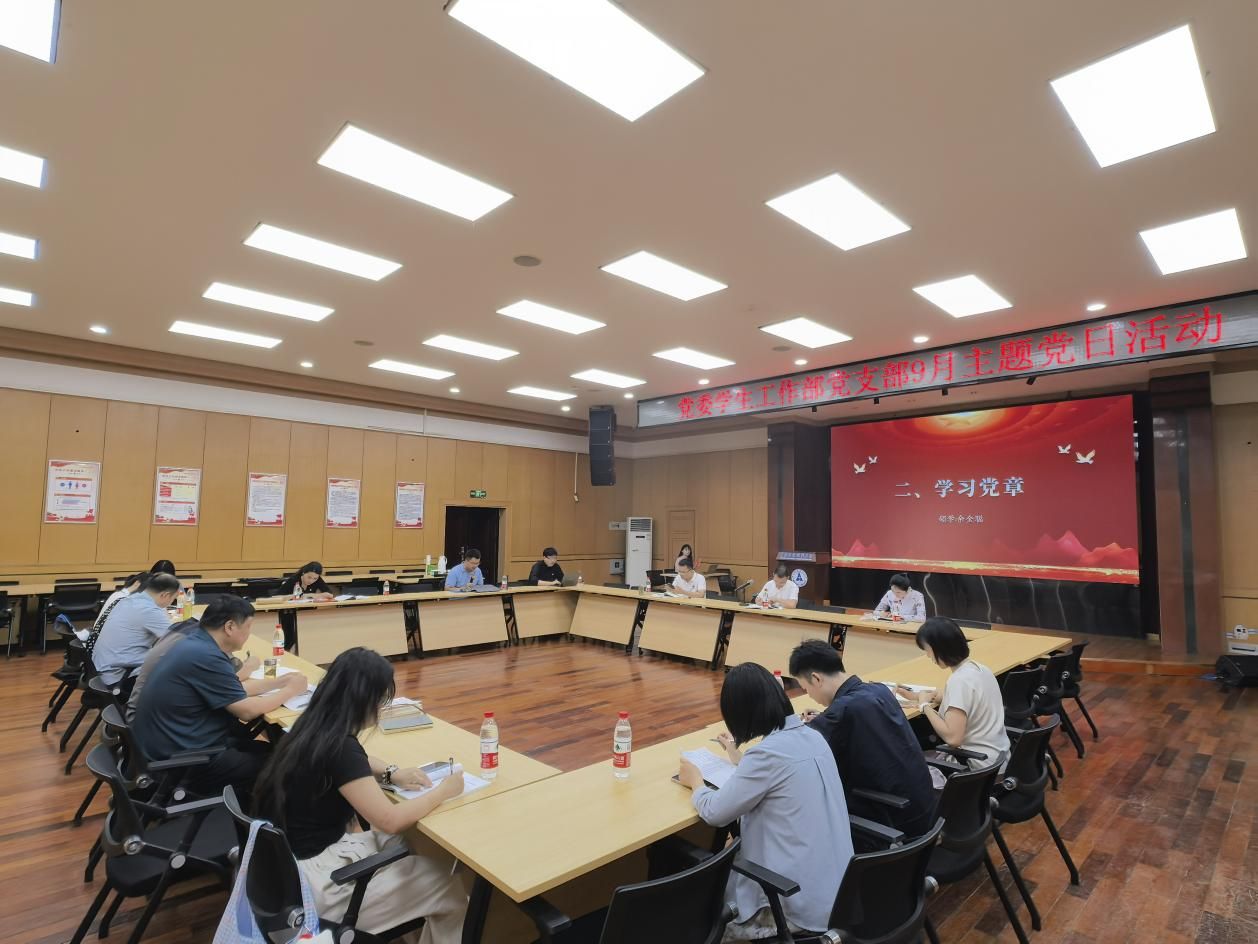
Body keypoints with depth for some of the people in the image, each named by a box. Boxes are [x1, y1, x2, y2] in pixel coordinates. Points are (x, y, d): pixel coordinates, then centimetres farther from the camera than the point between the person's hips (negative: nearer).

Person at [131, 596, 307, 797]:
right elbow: (247, 710, -19)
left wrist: (280, 681, 11)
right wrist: (290, 690, -7)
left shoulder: (198, 644, 4)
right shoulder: (206, 657, -26)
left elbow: (235, 690, 14)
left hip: (170, 744, 9)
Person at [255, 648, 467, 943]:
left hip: (298, 857, 9)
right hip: (317, 878, -9)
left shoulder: (315, 729, -2)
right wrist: (443, 791, -10)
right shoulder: (338, 747, -28)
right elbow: (390, 820, -24)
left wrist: (391, 773, 3)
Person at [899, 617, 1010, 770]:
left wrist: (925, 705, -15)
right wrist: (917, 695, 17)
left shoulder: (959, 680, -25)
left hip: (981, 767, -8)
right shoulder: (978, 668, 2)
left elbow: (953, 737, -29)